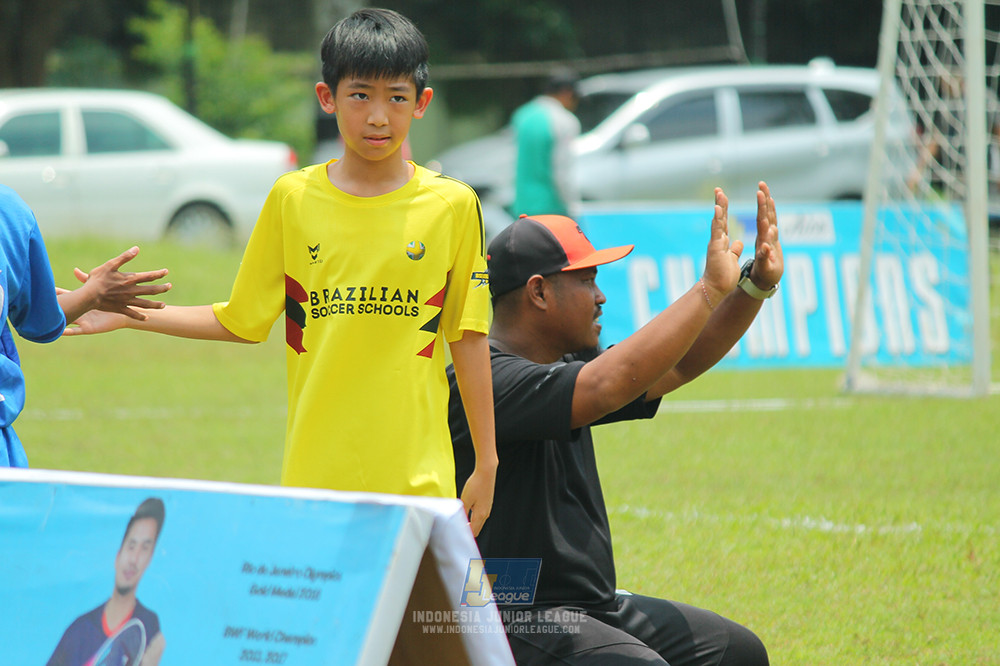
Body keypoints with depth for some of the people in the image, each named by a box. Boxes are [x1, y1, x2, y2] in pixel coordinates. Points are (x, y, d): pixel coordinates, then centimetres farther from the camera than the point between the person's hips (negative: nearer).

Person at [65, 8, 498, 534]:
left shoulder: (453, 206, 1)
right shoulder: (292, 199, 4)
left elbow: (468, 338, 5)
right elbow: (241, 321, 11)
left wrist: (486, 463, 7)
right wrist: (126, 315, 5)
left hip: (417, 478, -1)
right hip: (314, 474, 1)